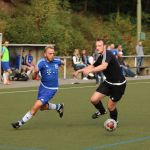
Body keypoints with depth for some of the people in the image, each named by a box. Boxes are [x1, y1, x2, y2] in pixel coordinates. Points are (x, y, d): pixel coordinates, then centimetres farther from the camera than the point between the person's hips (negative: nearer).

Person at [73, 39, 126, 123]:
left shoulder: (108, 54, -24)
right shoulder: (101, 57, 2)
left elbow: (104, 66, -44)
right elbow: (93, 66, 20)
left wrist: (90, 70, -54)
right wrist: (79, 71, 14)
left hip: (118, 84, -7)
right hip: (108, 82, 7)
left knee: (110, 106, 1)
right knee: (94, 99, -5)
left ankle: (114, 120, 32)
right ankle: (102, 111, 26)